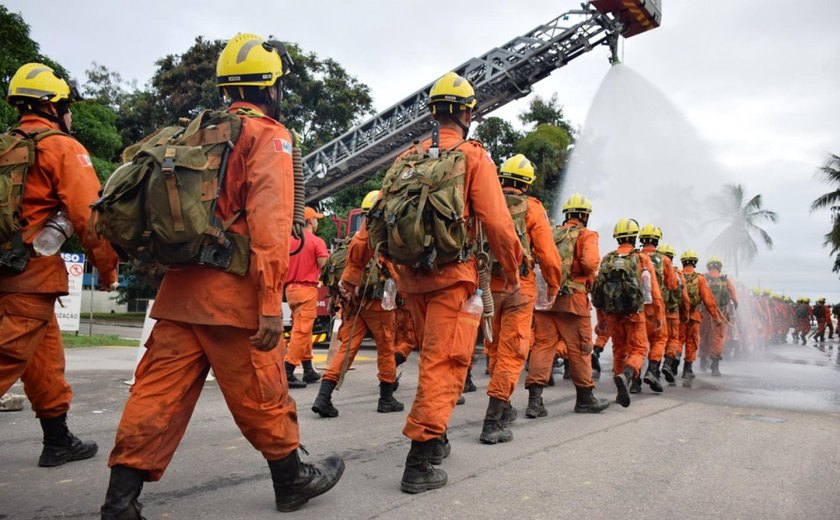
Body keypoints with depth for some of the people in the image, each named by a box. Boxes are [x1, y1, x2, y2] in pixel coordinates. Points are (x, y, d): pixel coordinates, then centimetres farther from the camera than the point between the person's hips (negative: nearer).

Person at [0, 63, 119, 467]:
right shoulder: (62, 147, -6)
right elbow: (89, 214, -14)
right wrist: (107, 267, -6)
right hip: (34, 273, -8)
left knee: (44, 360, 16)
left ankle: (58, 441, 26)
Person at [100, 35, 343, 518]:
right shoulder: (269, 136, -4)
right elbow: (269, 223, -16)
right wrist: (272, 301, -19)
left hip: (180, 289, 7)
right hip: (234, 294, -7)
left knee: (158, 394, 7)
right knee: (263, 394, 7)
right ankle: (293, 479, 24)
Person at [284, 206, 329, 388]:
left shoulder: (289, 240, 10)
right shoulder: (317, 242, -9)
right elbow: (324, 268, -10)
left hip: (290, 288, 7)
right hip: (307, 289, -7)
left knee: (303, 330, 16)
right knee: (301, 331, -7)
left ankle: (308, 370, 23)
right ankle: (287, 373, -11)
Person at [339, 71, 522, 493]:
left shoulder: (409, 158, 11)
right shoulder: (473, 158, -3)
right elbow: (497, 222, -10)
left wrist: (353, 269, 9)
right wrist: (511, 272, 2)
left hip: (412, 275, 6)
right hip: (452, 276, -6)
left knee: (432, 357, 21)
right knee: (444, 362, -3)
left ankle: (434, 437, 34)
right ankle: (420, 462, -6)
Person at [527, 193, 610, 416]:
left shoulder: (551, 234, 16)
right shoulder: (586, 235, 1)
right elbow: (590, 262, -16)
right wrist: (590, 275, 4)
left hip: (544, 297, 5)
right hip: (572, 298, -4)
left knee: (542, 345, 2)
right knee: (580, 349, 7)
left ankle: (534, 399, -5)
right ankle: (585, 398, 20)